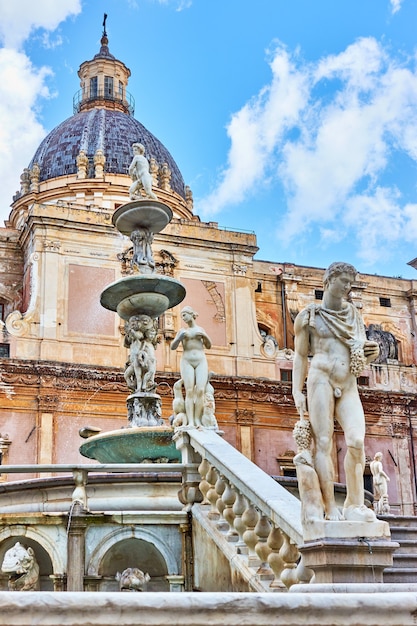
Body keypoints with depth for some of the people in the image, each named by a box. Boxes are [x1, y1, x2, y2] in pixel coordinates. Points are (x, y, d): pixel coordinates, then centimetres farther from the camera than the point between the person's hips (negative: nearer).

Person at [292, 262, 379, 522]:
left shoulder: (354, 315, 18)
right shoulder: (309, 315, 7)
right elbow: (300, 355, 5)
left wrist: (373, 353, -1)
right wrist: (297, 391, -3)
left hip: (349, 385, 4)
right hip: (321, 380, -3)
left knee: (357, 441, -13)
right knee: (323, 443, -8)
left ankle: (355, 505, -9)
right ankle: (331, 509, -9)